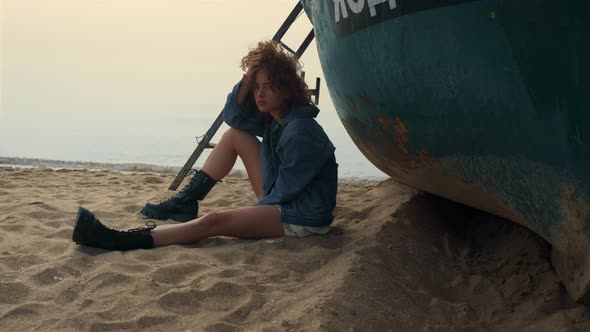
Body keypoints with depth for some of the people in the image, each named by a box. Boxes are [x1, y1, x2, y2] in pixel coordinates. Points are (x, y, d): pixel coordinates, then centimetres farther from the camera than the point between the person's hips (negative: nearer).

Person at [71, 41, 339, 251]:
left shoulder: (299, 130, -22)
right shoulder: (272, 117, 6)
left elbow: (285, 191, -21)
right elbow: (233, 114, 14)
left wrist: (256, 210, -4)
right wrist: (249, 78, -1)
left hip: (303, 217, -10)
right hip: (280, 201, 10)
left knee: (213, 222, -27)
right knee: (235, 135, 7)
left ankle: (119, 241, -31)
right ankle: (186, 201, 6)